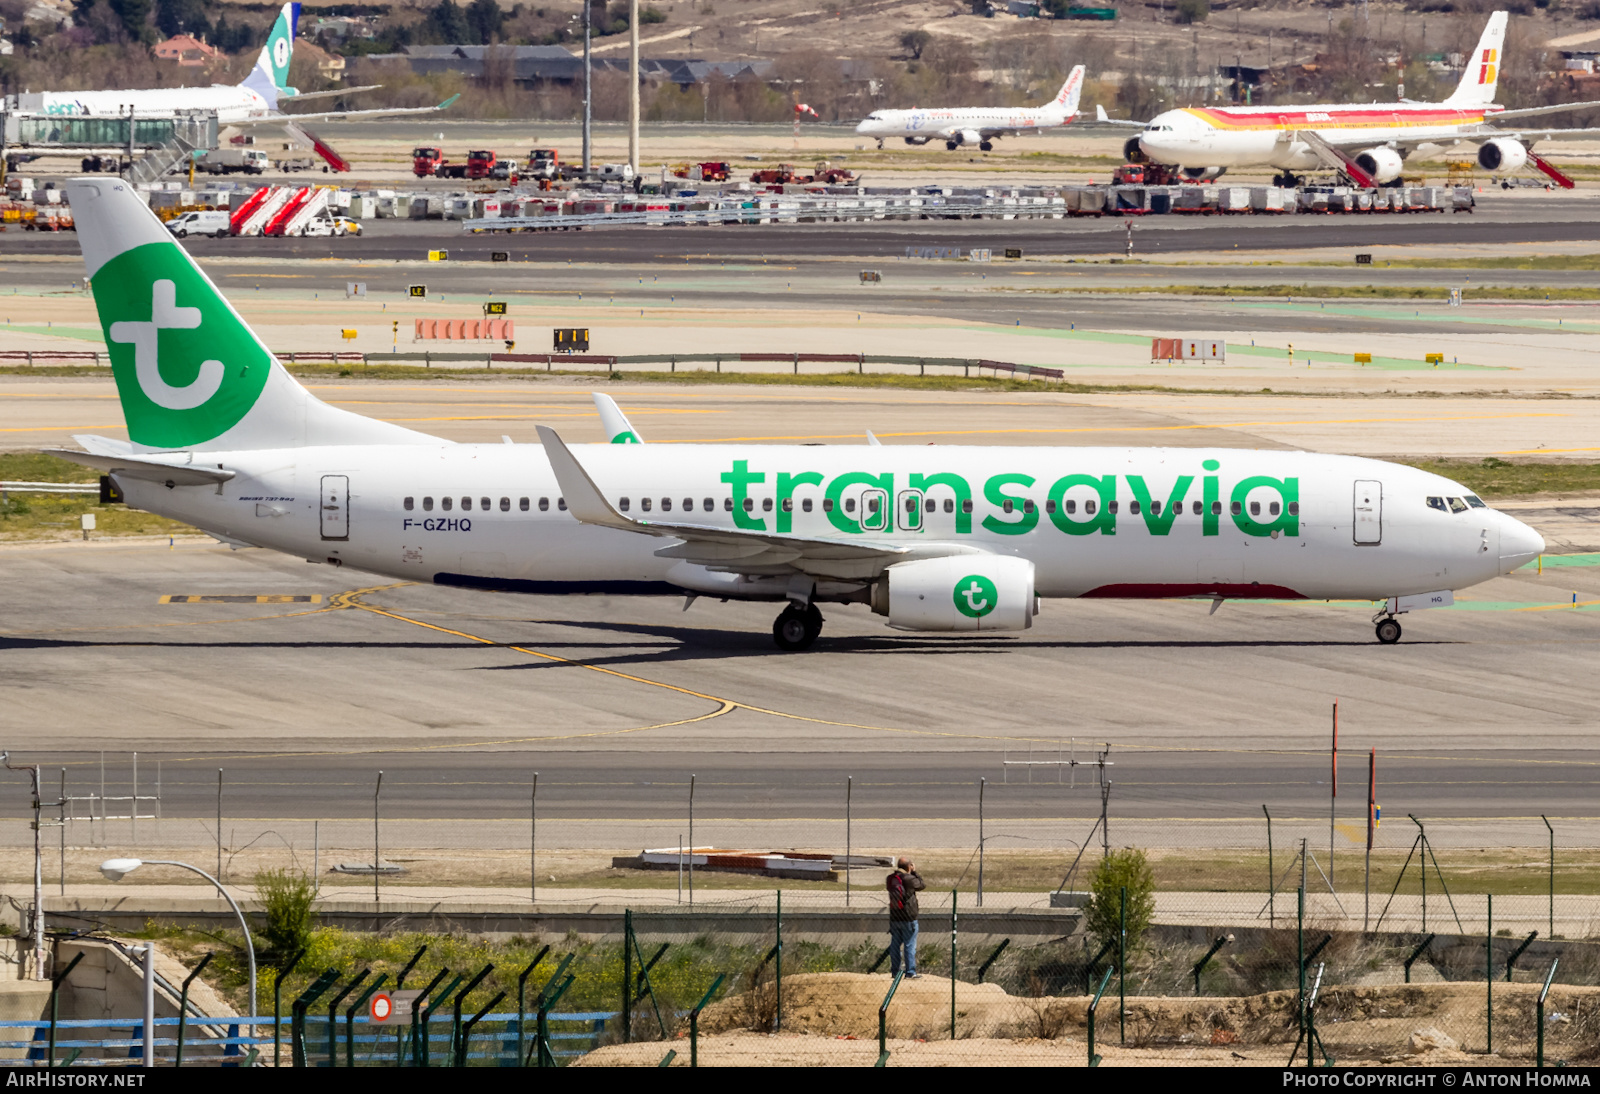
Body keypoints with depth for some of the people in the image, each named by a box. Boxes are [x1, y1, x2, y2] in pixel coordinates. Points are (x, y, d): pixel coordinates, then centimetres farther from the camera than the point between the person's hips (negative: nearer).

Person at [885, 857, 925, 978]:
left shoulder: (891, 879, 2)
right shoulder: (909, 879, -14)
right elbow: (921, 885, 1)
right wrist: (914, 872, 13)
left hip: (894, 918, 5)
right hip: (908, 917, -5)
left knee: (895, 945, 11)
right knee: (910, 945, 0)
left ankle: (894, 971, 15)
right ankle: (910, 972, 0)